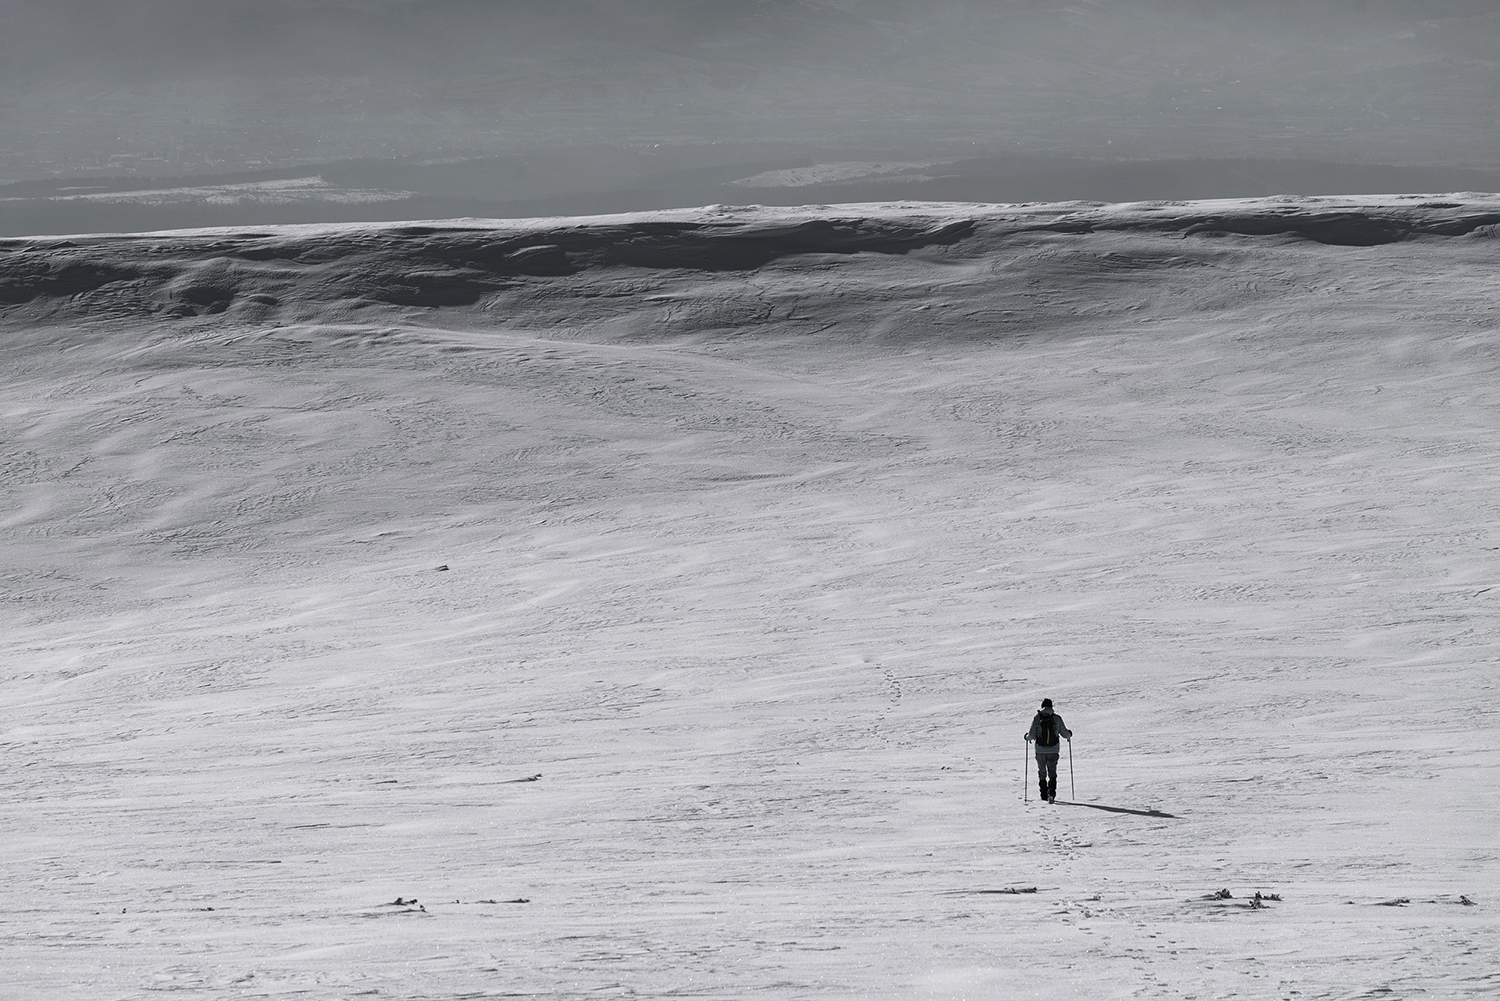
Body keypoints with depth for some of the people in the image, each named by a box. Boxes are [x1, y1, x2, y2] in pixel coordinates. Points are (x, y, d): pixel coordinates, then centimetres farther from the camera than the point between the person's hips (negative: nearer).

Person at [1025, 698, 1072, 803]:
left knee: (1042, 772, 15)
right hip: (1054, 750, 0)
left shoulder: (1037, 718, -5)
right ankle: (1051, 792, -18)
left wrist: (1027, 737, 17)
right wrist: (1069, 735, 26)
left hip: (1040, 750, 0)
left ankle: (1044, 795, 20)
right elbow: (1064, 733, 3)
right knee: (1052, 772, 3)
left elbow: (1032, 735, -6)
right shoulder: (1057, 718, -4)